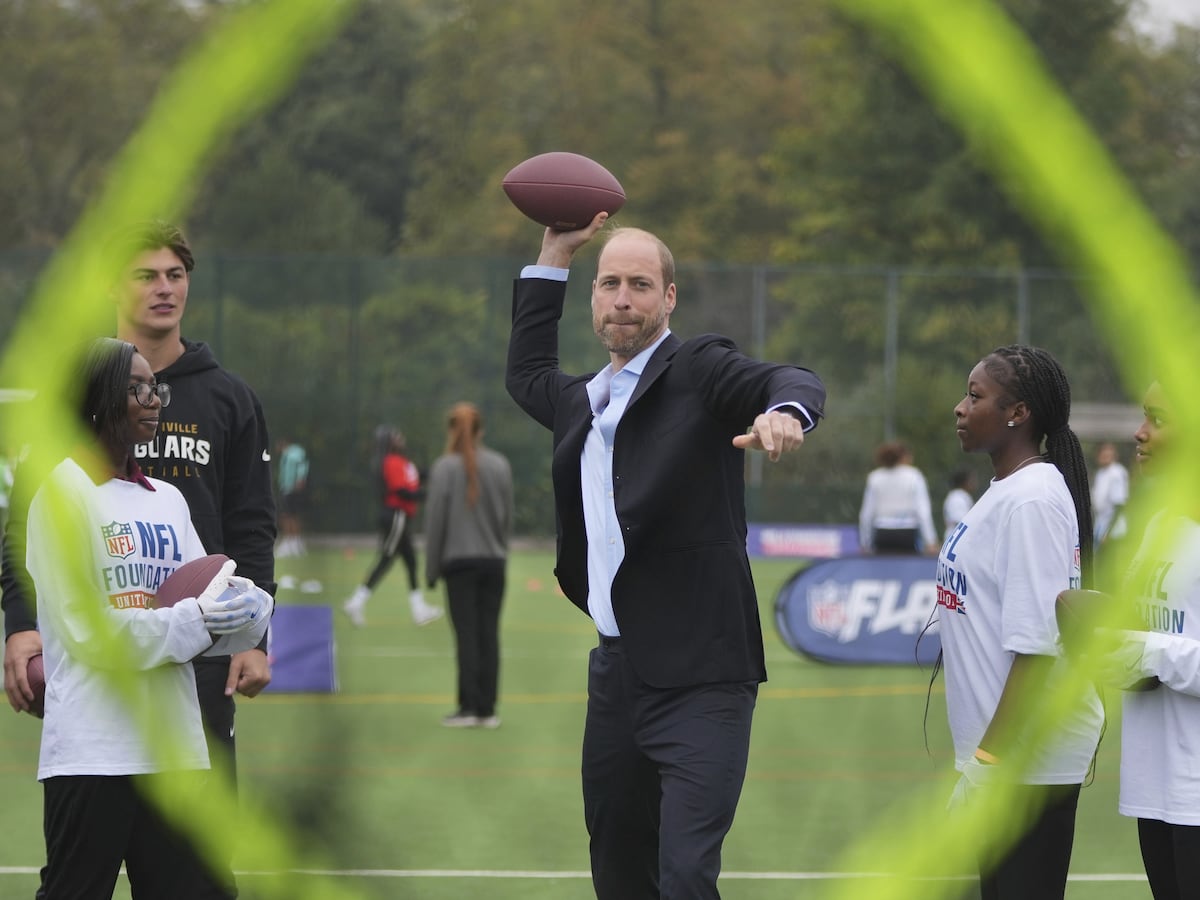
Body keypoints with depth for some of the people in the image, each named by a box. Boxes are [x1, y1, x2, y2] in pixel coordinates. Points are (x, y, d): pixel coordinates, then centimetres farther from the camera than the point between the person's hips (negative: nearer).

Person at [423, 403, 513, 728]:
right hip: (493, 561, 3)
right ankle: (487, 709, 4)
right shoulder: (500, 465, 3)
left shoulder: (445, 467, -7)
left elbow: (435, 519, -5)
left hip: (459, 561, -3)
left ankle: (469, 706, -3)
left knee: (466, 634, -2)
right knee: (489, 634, 4)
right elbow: (507, 517, 7)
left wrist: (431, 569, 2)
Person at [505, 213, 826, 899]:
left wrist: (785, 411, -46)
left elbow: (796, 382, -22)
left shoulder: (700, 370, -5)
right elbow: (527, 374, 38)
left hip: (697, 680, -8)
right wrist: (554, 256, 31)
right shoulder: (583, 401, 17)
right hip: (616, 672, 8)